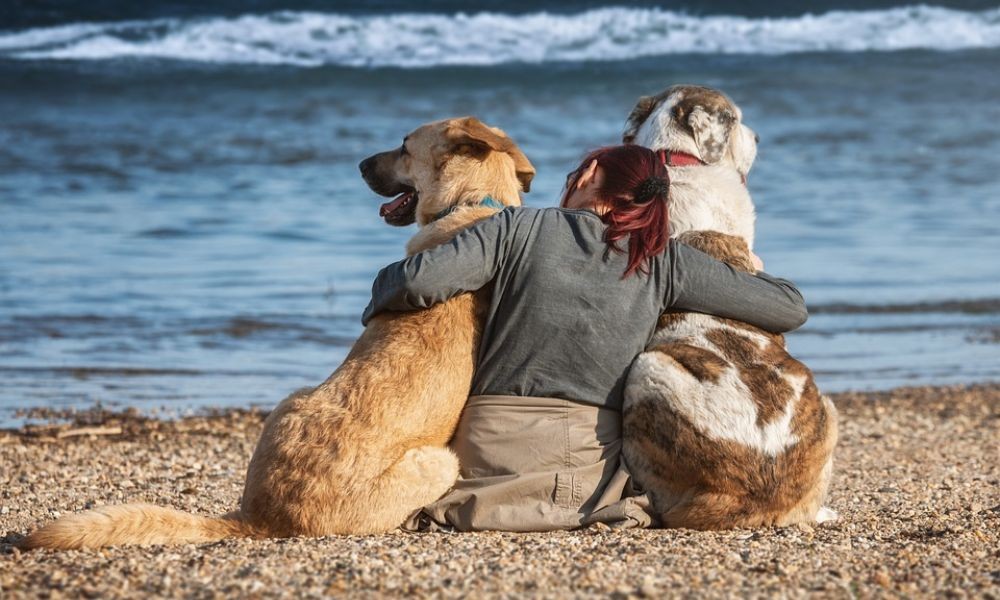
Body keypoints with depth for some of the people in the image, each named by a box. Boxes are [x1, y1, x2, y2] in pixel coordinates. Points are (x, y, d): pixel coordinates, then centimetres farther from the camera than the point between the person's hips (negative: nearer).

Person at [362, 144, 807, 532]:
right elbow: (789, 308, 5)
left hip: (494, 446, -1)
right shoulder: (662, 260, 3)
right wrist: (751, 275, 28)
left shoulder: (519, 227, -1)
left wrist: (378, 302, 9)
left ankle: (457, 507, 3)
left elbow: (419, 280, -14)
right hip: (593, 466, 1)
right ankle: (600, 508, 7)